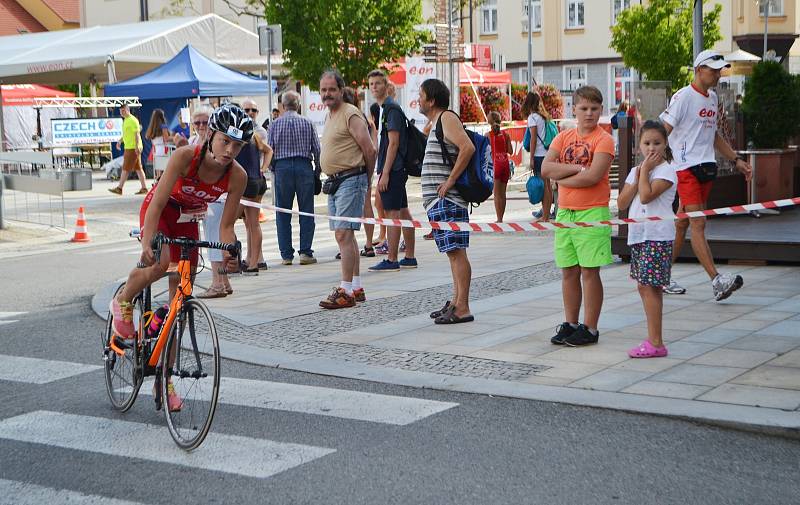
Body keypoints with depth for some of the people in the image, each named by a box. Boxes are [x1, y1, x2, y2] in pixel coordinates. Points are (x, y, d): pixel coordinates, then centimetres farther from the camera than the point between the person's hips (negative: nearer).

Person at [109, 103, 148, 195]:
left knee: (126, 168, -8)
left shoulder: (132, 120, -12)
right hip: (128, 147, 10)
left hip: (133, 148, -10)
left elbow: (137, 134, -18)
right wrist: (120, 141, 22)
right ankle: (144, 188, 9)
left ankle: (119, 188, -6)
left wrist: (137, 146, -25)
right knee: (138, 168, 8)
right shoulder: (125, 120, 18)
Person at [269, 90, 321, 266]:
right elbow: (317, 149, 1)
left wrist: (272, 169, 15)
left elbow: (270, 149, 1)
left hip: (282, 167, 0)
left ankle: (286, 254, 6)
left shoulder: (276, 123, 2)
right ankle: (305, 252, -1)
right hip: (304, 167, 0)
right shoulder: (307, 123, 2)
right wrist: (317, 170, 13)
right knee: (306, 212, 4)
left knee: (283, 213, 6)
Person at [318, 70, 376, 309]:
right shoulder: (330, 116, 17)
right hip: (334, 182, 10)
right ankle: (356, 288, 21)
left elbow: (369, 150, -14)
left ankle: (346, 291, -15)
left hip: (350, 180, -10)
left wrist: (366, 179, -3)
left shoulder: (351, 115, -12)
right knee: (344, 235, 13)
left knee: (344, 234, -14)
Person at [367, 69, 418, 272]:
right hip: (397, 170, 10)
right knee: (402, 212, 11)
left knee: (392, 213, -8)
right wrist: (382, 172, 21)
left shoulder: (391, 108, -12)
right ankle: (409, 257, 17)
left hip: (392, 169, -10)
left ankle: (391, 260, -6)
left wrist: (385, 173, -20)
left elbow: (393, 143, -18)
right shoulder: (383, 109, 18)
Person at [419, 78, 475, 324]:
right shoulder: (436, 123, 21)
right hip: (439, 201, 11)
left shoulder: (447, 118, -10)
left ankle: (462, 309, -11)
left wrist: (450, 181, -21)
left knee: (456, 251, -10)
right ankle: (456, 302, 17)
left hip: (447, 200, -11)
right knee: (453, 252, 12)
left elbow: (468, 148, -24)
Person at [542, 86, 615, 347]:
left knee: (589, 272, -1)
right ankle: (570, 324, 20)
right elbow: (545, 169, -3)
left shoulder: (604, 140, -6)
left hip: (593, 212, -5)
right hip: (565, 212, 5)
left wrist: (561, 177, -7)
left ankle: (590, 328, 6)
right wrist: (578, 168, -13)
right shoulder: (563, 137, 10)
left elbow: (592, 176, -19)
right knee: (568, 271, 11)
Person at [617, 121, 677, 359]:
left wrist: (645, 170, -11)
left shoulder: (666, 170, -7)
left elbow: (646, 196, -20)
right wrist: (639, 174, -3)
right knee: (646, 287, 10)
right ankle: (653, 339, 17)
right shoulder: (635, 171, 15)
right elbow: (622, 203, 4)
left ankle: (655, 343, -10)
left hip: (657, 236, -8)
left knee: (649, 287, -12)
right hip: (638, 234, 8)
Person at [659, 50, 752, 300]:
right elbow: (662, 131, -11)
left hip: (706, 166, 8)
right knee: (698, 223, -12)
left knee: (682, 223, 11)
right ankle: (717, 281, -19)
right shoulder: (683, 96, -9)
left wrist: (736, 160, 22)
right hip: (686, 167, -8)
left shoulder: (712, 97, 16)